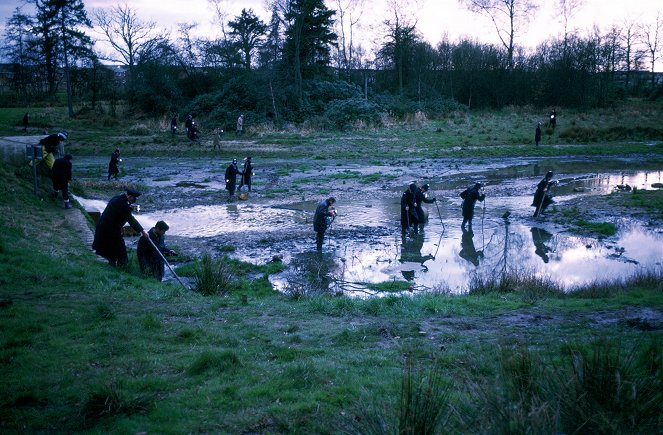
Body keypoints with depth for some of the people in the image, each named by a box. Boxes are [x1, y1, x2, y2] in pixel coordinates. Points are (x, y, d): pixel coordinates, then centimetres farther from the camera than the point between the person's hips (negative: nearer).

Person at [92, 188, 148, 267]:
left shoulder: (117, 198, 3)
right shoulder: (122, 203, -25)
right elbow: (130, 219, -26)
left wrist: (130, 207, 1)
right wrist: (142, 231, -23)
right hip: (110, 230, -10)